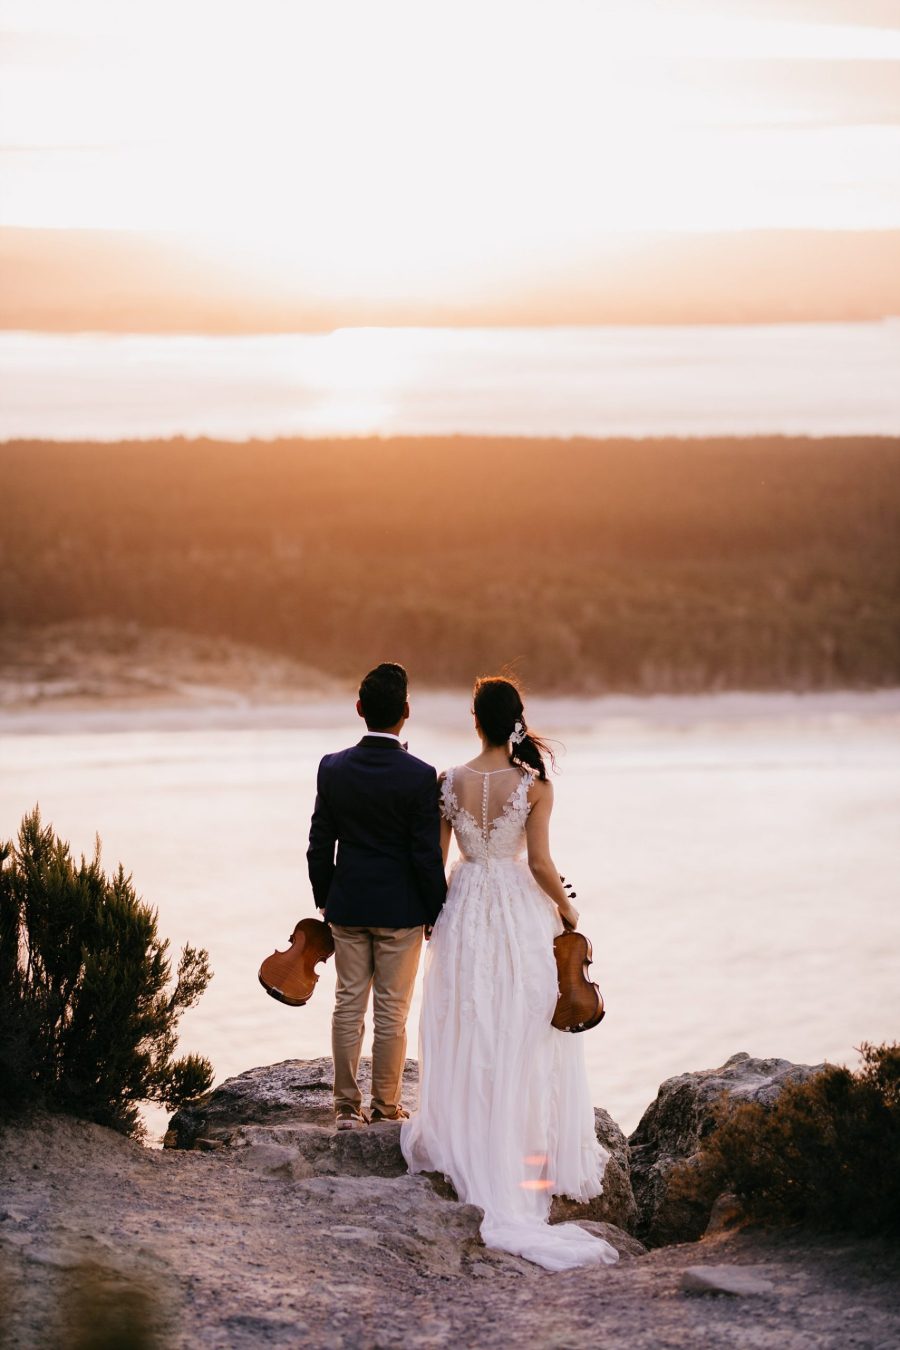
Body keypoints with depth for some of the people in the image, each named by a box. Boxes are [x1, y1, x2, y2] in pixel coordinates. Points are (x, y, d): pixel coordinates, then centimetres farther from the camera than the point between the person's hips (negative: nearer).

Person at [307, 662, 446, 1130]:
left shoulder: (333, 769, -6)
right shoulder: (419, 776, -16)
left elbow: (320, 845, 1)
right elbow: (427, 855, -12)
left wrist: (324, 899, 13)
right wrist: (438, 913, 0)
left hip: (347, 905, 3)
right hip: (401, 908, -3)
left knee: (349, 1004, 10)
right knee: (392, 1009, 6)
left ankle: (347, 1105, 14)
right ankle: (387, 1103, 15)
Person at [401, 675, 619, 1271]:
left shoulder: (449, 783, -6)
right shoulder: (534, 785, -13)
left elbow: (435, 857, 0)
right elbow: (540, 862, -13)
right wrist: (567, 907, 4)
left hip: (465, 910, 2)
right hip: (521, 911, -2)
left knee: (468, 1028, 13)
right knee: (524, 1030, 9)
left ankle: (468, 1144, 21)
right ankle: (530, 1148, 15)